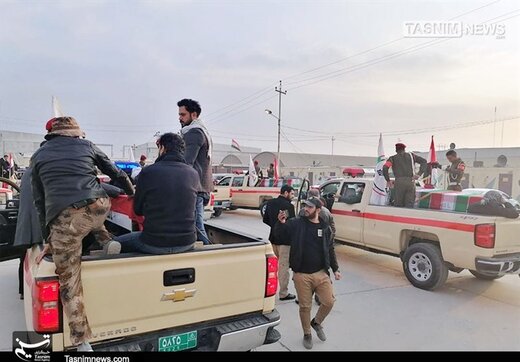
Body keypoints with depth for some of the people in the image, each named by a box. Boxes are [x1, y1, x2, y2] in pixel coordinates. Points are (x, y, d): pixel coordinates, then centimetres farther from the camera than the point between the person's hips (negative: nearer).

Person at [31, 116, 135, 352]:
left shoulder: (38, 156, 20)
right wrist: (134, 193, 41)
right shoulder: (87, 146, 18)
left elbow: (39, 201, 20)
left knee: (69, 284, 5)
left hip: (64, 220, -1)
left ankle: (82, 342, 6)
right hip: (99, 208, 2)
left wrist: (47, 237, 25)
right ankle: (106, 242, 19)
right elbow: (117, 174, 24)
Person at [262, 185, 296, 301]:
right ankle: (283, 293, 11)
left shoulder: (270, 203, 4)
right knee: (284, 266, 2)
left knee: (278, 264, 22)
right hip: (285, 240, -7)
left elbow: (265, 220, 10)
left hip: (273, 238, 7)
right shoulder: (288, 205, -18)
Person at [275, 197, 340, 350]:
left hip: (321, 273, 2)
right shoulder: (296, 223, -3)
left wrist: (335, 269, 11)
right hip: (301, 275, -2)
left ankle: (316, 322, 32)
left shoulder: (325, 228, 4)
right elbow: (279, 232, -8)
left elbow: (330, 250, 12)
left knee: (329, 302, 2)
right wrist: (281, 222, -30)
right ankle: (307, 334, 30)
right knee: (305, 307, 7)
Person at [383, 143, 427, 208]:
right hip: (410, 182, 1)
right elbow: (424, 161, 11)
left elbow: (385, 168, -3)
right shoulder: (411, 156, 21)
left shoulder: (393, 158, 15)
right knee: (409, 205, 2)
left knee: (398, 205, 2)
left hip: (399, 182, -1)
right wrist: (419, 174, 3)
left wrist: (388, 181, 6)